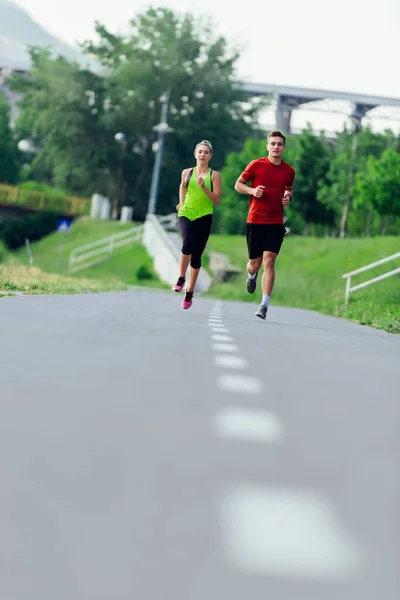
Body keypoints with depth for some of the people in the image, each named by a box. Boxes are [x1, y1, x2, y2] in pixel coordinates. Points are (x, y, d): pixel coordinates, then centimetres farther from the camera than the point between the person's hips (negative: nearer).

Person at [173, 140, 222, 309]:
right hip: (186, 215, 0)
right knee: (188, 243, -28)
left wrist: (204, 187, -17)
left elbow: (217, 200, -5)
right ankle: (181, 279, -10)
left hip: (204, 217, 0)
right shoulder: (187, 173, 7)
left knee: (197, 255, 3)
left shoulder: (214, 176, 1)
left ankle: (190, 292, 16)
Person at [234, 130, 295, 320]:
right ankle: (251, 275, 45)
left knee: (269, 261, -13)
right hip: (255, 221, 0)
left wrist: (288, 197, 2)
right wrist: (252, 190, -13)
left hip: (276, 223, 1)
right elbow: (238, 184, 6)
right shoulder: (256, 165, -2)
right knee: (255, 264, 6)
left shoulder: (289, 171, 6)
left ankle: (264, 304, -14)